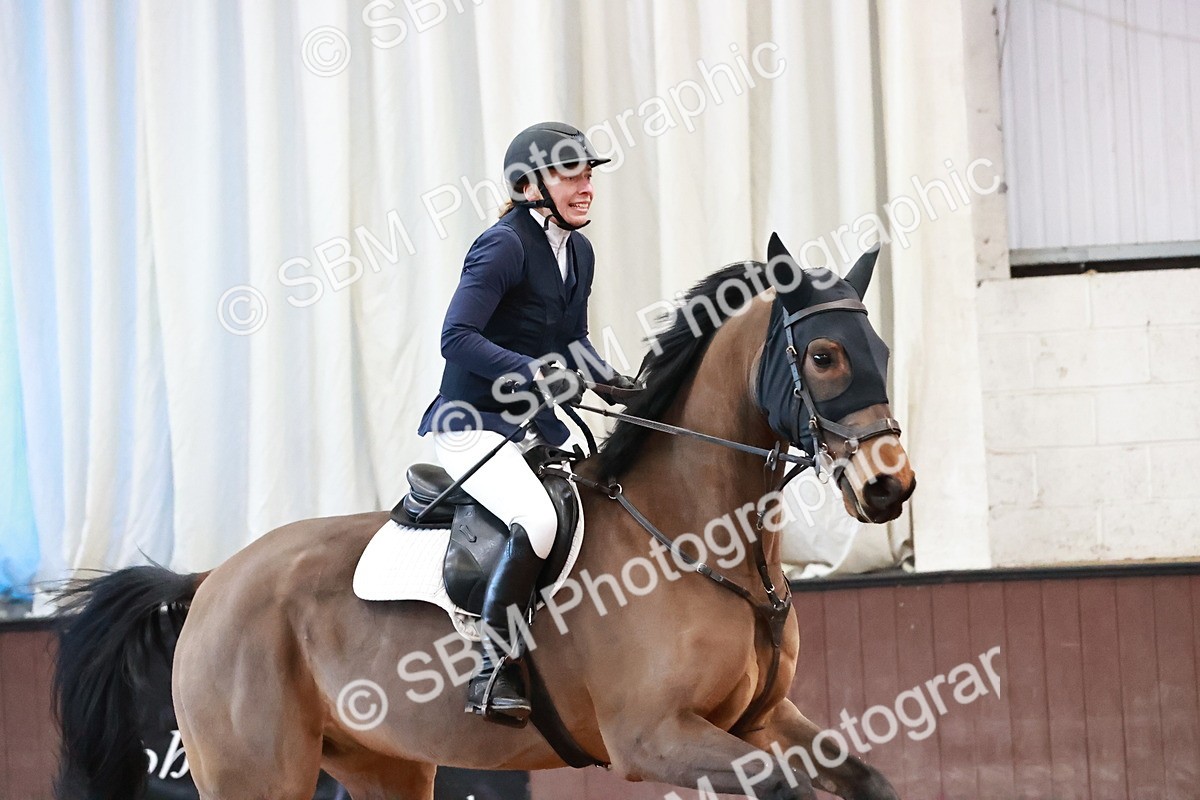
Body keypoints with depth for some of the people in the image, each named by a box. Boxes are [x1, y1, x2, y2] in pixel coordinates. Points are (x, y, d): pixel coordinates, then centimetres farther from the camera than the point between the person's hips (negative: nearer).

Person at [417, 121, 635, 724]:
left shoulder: (578, 252, 12)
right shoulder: (505, 245, -15)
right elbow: (457, 337, -23)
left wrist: (612, 380, 3)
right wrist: (532, 372, -33)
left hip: (534, 425, 9)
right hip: (471, 424, -9)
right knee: (536, 520, -32)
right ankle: (492, 673, -27)